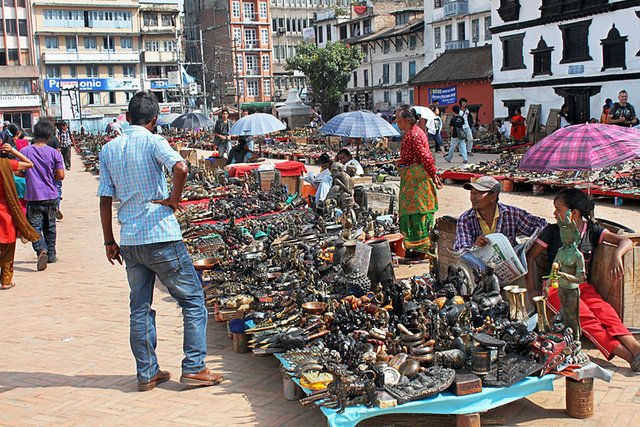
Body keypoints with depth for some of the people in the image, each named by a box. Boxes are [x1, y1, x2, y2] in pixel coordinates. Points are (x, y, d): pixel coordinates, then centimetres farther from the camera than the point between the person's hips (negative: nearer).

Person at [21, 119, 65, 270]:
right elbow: (60, 175, -8)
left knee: (35, 226, -1)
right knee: (50, 226, 16)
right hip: (51, 196, 1)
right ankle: (51, 254, 24)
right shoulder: (54, 153, -6)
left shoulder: (24, 151, -4)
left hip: (33, 197, -1)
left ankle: (41, 250, -24)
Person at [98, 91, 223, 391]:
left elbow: (105, 199, 8)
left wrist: (109, 241, 15)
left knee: (140, 308, 14)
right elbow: (181, 168, -27)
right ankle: (194, 368, 5)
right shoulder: (153, 142, -7)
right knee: (193, 300, 6)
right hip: (161, 236, -6)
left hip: (129, 241, 6)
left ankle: (147, 373, 18)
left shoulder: (109, 149, 9)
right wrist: (173, 199, -10)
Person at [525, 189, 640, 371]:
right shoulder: (552, 231, 6)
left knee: (605, 311, -28)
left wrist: (616, 255, -21)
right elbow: (529, 257, 7)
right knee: (584, 317, -29)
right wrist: (532, 288, -3)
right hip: (556, 286, -2)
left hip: (583, 286, 3)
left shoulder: (592, 230, 9)